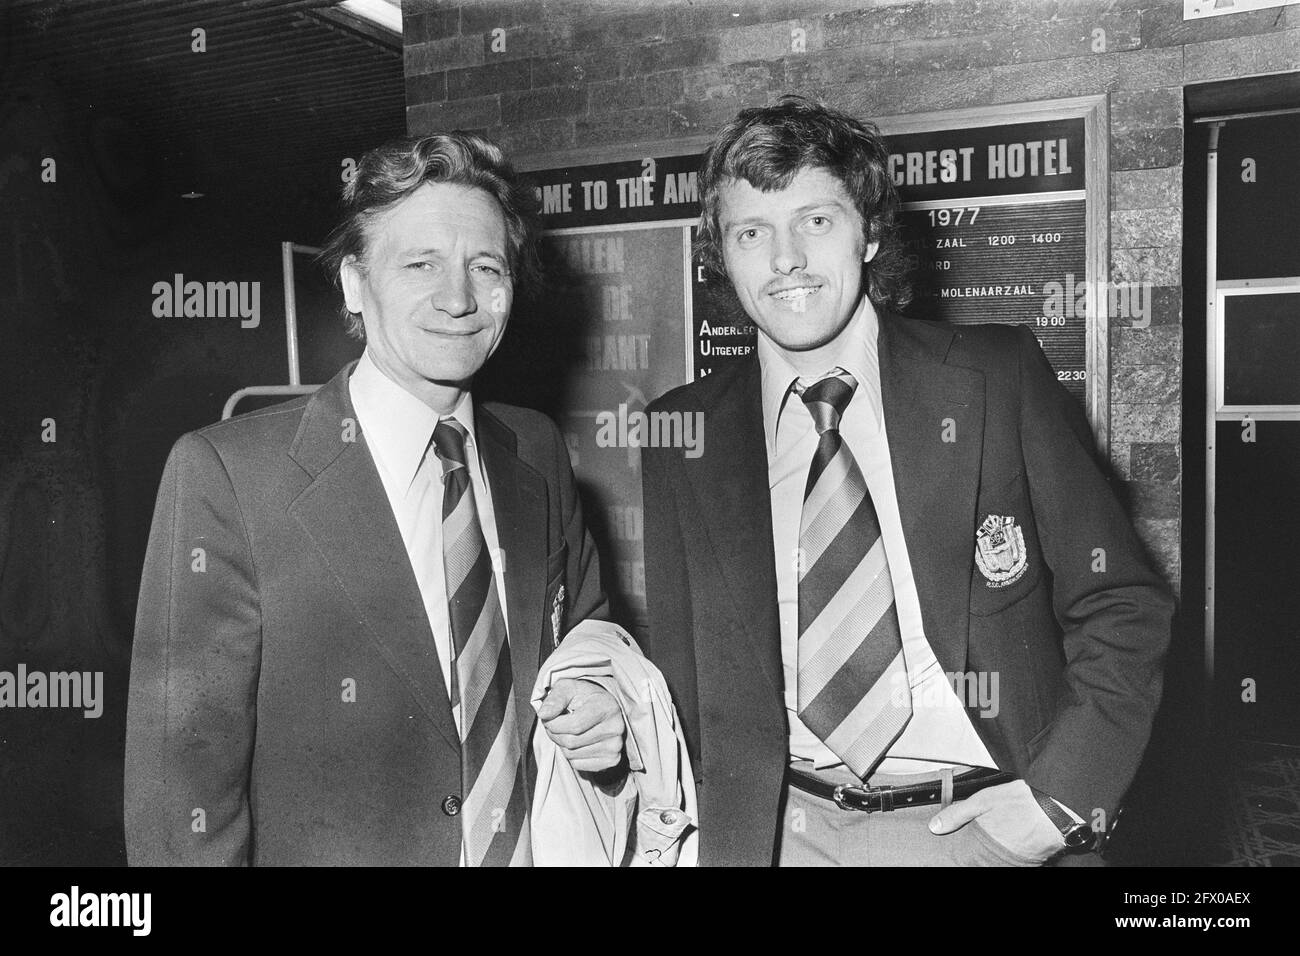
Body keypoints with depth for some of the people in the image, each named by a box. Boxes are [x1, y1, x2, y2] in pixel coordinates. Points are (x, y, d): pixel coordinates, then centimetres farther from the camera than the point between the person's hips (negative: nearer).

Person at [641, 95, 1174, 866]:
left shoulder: (1000, 378, -6)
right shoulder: (685, 437, -3)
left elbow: (1121, 607, -3)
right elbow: (681, 661, 3)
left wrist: (1061, 794, -13)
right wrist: (708, 827, -9)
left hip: (986, 828, 0)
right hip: (784, 830, 1)